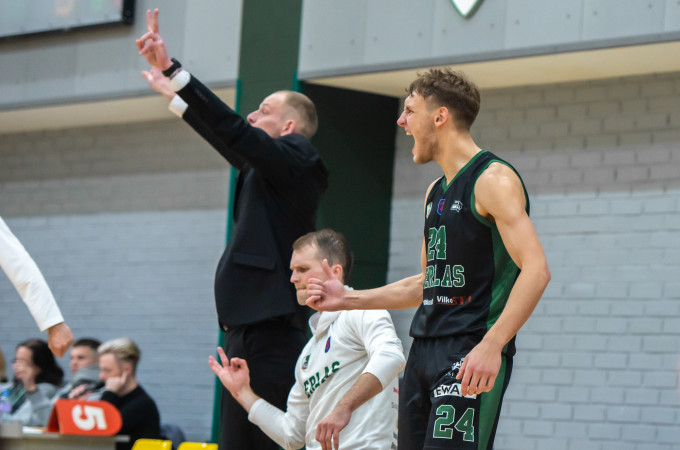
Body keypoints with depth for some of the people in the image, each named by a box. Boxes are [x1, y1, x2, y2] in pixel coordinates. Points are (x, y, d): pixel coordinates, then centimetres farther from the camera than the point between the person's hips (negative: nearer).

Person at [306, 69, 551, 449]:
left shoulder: (493, 180, -9)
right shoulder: (436, 193, 19)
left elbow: (535, 269, -19)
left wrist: (492, 346, -28)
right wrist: (348, 299, 22)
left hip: (471, 357, -9)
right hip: (424, 352, 9)